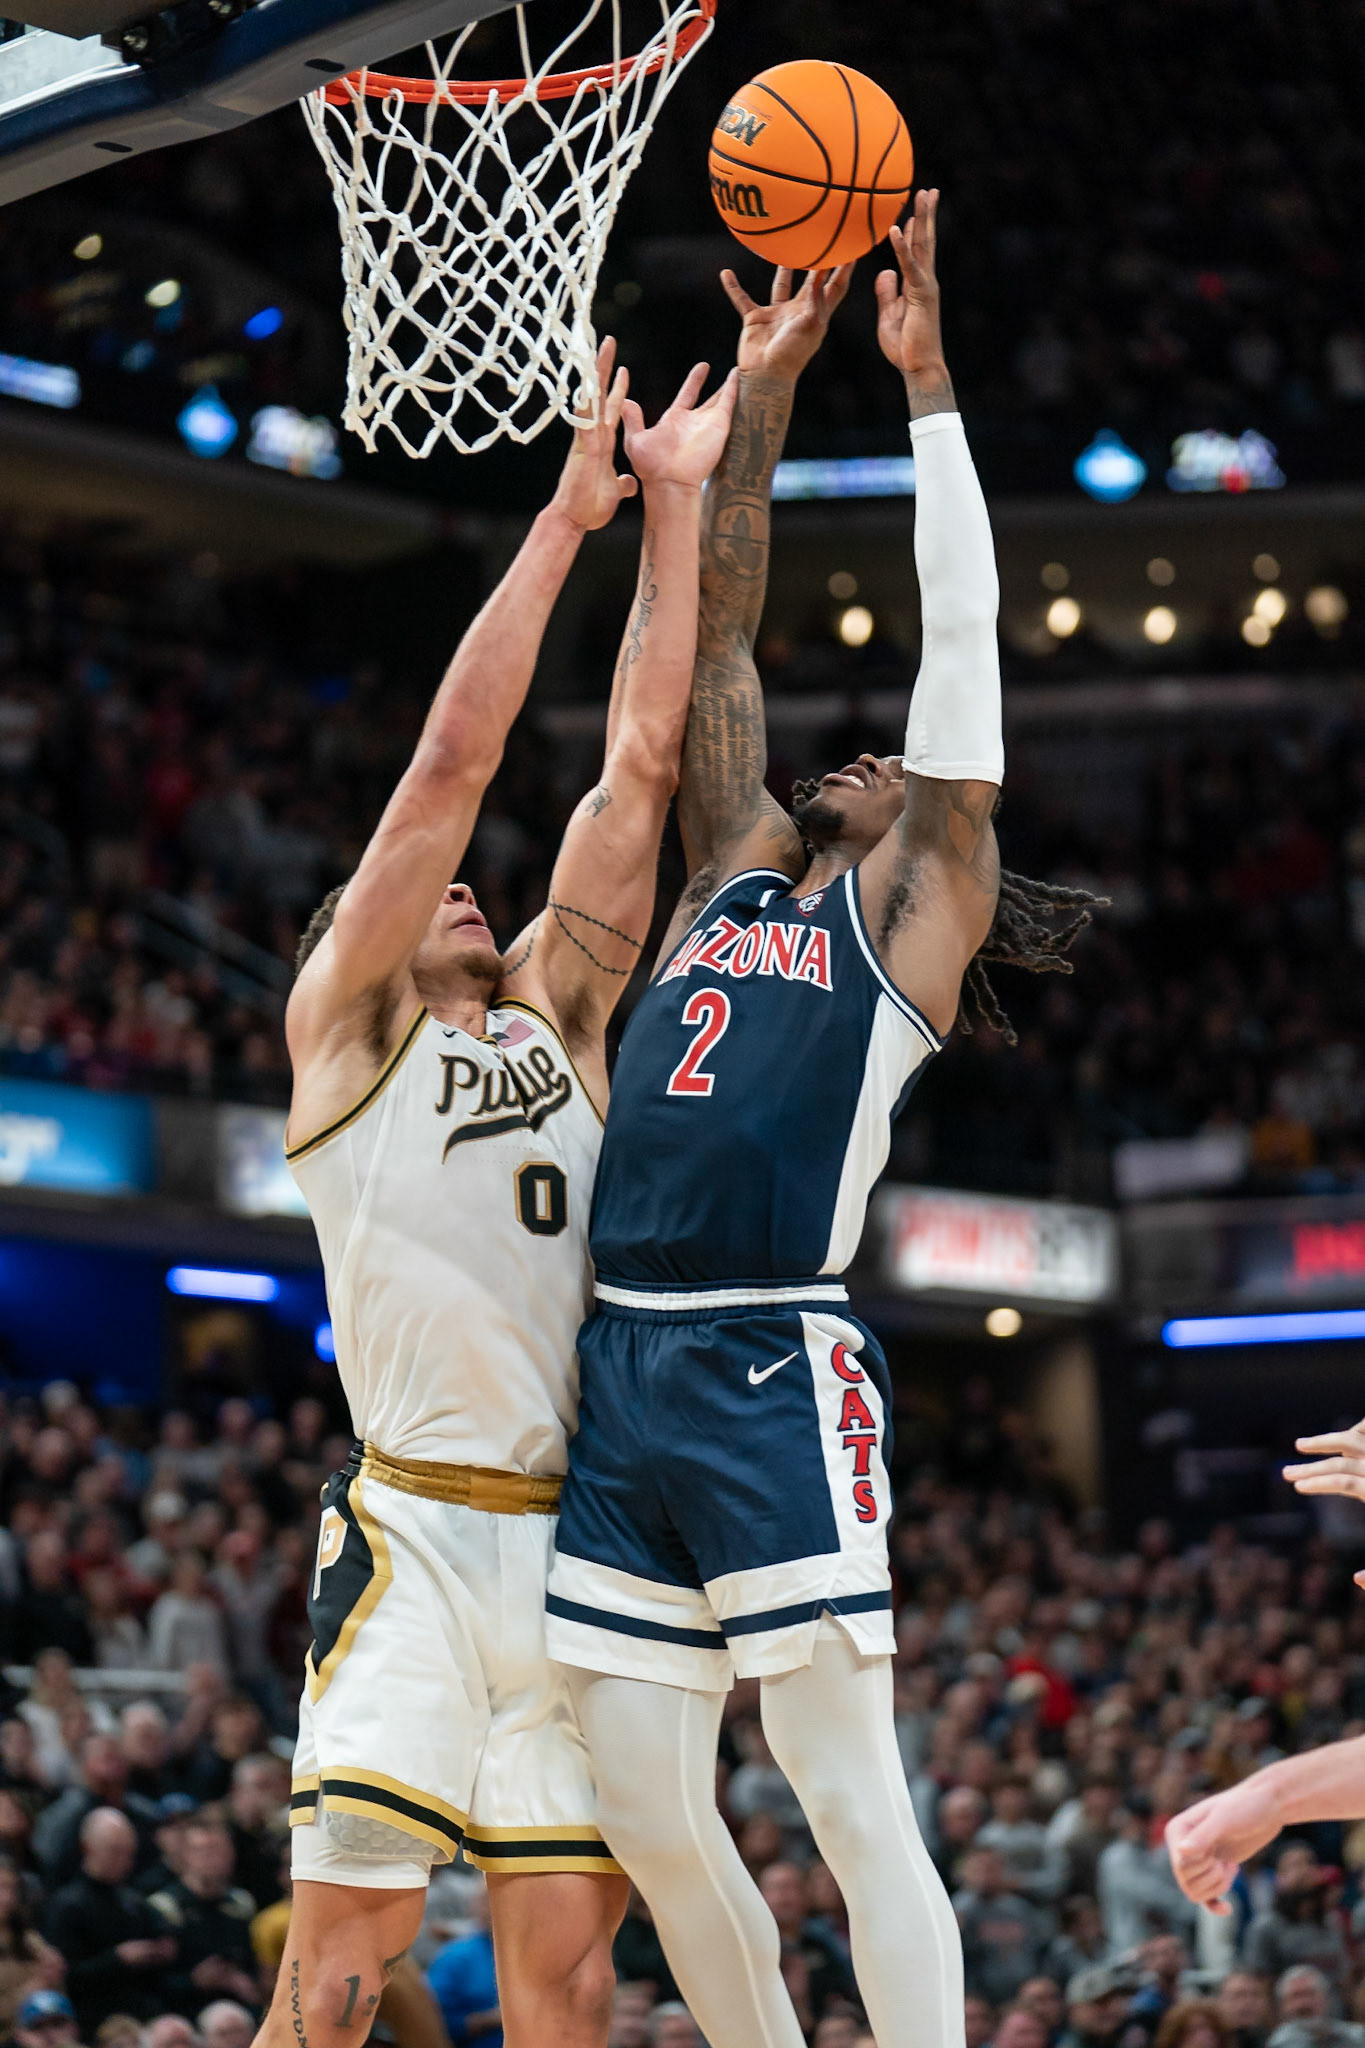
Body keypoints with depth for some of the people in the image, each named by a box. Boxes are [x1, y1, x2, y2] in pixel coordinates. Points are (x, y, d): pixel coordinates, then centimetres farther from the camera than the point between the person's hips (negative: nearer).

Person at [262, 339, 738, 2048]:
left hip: (577, 1534, 5)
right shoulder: (339, 1022, 9)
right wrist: (566, 516, 2)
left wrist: (675, 502, 12)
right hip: (417, 1526, -5)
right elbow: (455, 757, 1)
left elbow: (640, 764, 16)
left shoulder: (556, 1020, 21)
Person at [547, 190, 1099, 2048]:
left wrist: (928, 377, 4)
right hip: (625, 1370, 6)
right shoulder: (730, 886, 22)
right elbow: (720, 645, 24)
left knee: (853, 1805, -9)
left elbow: (964, 641, 3)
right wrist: (764, 394, 23)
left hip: (771, 1371, -6)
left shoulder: (909, 911, 7)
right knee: (645, 1810, 5)